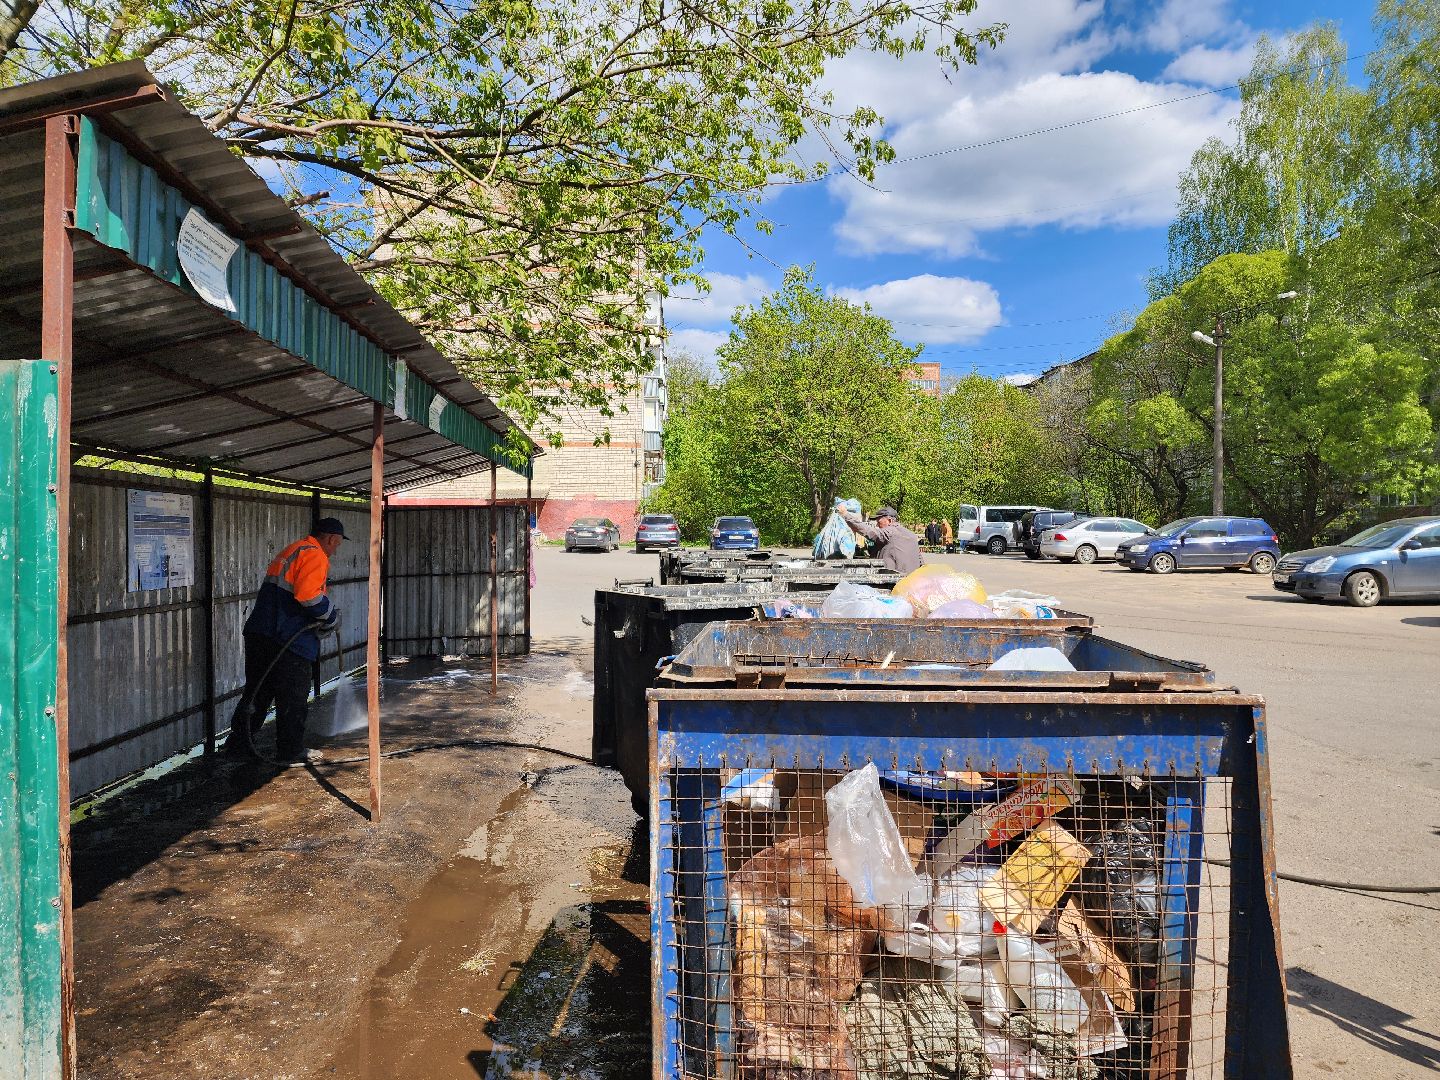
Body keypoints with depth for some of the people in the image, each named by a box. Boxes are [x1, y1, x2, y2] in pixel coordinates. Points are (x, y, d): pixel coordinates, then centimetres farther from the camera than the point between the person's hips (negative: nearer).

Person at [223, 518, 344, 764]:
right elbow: (310, 596, -24)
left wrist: (324, 619, 19)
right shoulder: (315, 555, -10)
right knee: (293, 698, 3)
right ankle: (291, 752, 12)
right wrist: (331, 616, -8)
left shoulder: (290, 551, 22)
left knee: (256, 692, 18)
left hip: (259, 633, 9)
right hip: (288, 641, -9)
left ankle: (239, 744, 25)